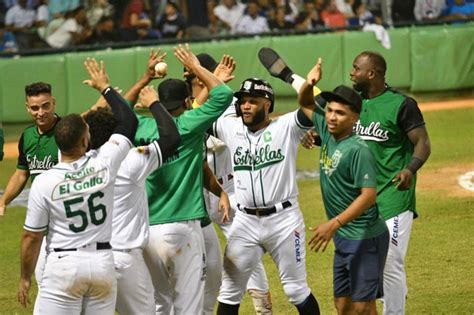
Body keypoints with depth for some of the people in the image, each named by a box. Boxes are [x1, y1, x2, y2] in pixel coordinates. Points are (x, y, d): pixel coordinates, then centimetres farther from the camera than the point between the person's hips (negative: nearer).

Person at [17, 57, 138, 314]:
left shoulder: (44, 182, -12)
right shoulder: (105, 163, -7)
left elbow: (31, 237, -6)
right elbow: (128, 121, 10)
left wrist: (25, 278, 7)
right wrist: (105, 87, 22)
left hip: (63, 264, -3)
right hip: (103, 262, 3)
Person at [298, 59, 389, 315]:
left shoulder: (357, 150, -19)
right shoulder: (328, 134, 4)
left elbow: (369, 195, -25)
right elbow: (305, 104, 19)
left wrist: (333, 224, -30)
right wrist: (309, 83, -3)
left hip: (365, 238, -9)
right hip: (343, 237, 9)